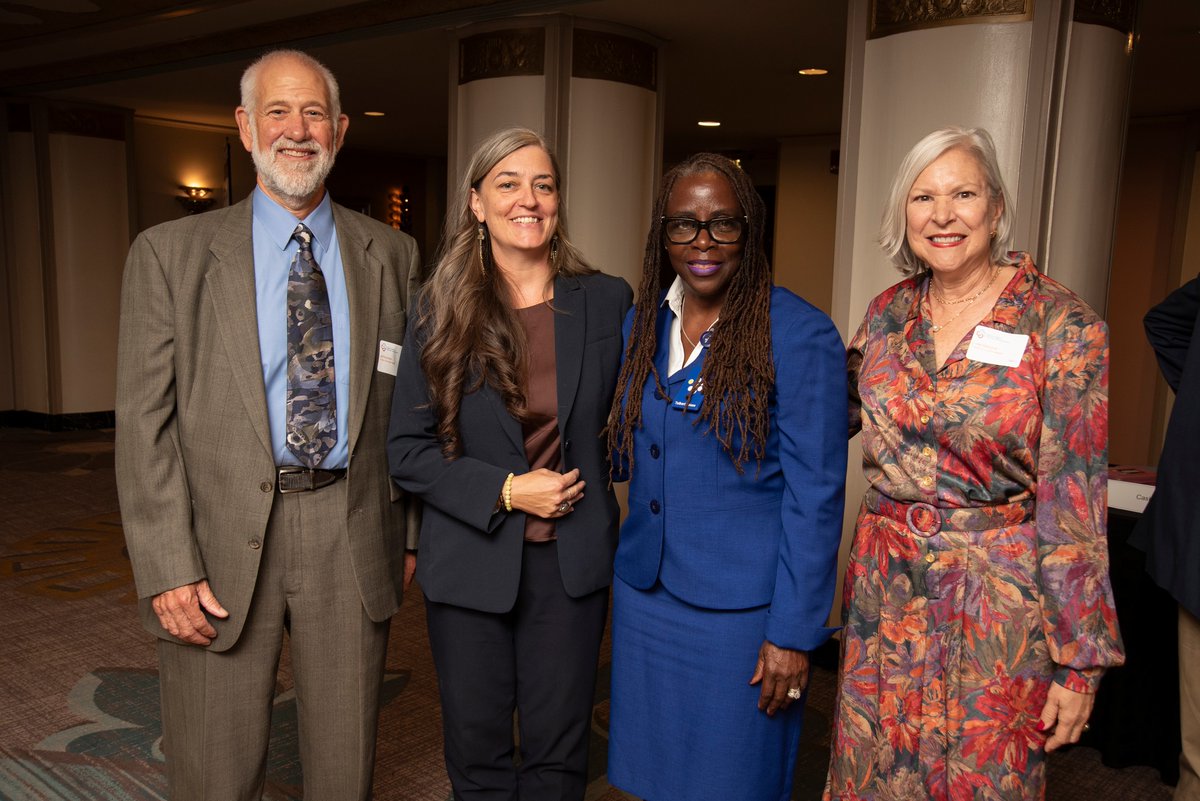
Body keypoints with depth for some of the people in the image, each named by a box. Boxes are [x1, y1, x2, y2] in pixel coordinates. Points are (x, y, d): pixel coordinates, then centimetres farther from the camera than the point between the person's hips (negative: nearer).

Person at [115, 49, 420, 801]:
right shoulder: (170, 253, 1)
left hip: (354, 541, 2)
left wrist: (408, 532, 7)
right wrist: (168, 568, -9)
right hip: (222, 544, -1)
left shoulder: (392, 254, 7)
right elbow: (144, 421, -3)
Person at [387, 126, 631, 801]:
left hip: (572, 562, 1)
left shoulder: (608, 301, -2)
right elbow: (408, 449, -4)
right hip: (470, 563, 0)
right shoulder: (442, 312, -4)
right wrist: (505, 491, -14)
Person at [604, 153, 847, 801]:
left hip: (740, 610, -5)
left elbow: (814, 496, -13)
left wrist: (794, 632, -13)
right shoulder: (642, 323, 5)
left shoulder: (801, 335, -13)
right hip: (644, 594, 6)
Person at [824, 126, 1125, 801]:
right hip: (886, 589, 4)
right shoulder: (889, 313, 1)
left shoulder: (1062, 325, -12)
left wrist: (1080, 659, -10)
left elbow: (1074, 498, -12)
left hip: (998, 599, -3)